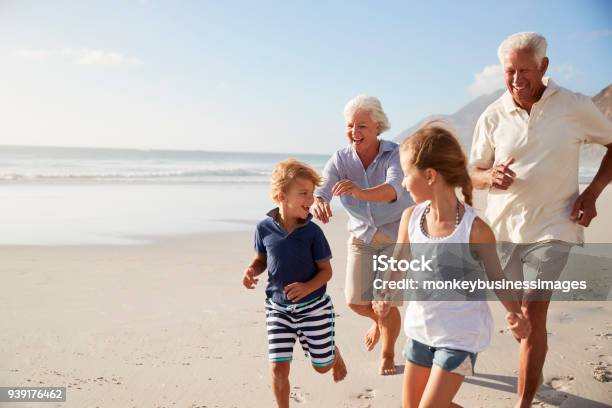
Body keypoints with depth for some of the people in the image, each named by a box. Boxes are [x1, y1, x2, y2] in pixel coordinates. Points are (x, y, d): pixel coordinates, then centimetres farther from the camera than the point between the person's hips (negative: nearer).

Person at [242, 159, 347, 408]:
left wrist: (307, 287, -26)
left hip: (313, 307, -1)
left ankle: (334, 352, 50)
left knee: (322, 366, 14)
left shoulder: (312, 232, -15)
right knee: (279, 368, -2)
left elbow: (326, 270, -8)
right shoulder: (264, 227, -10)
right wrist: (252, 270, -15)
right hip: (278, 307, 1)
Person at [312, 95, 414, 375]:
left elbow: (394, 189, -44)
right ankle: (379, 320, 37)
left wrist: (360, 192, -64)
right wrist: (318, 204, -53)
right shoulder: (340, 159, -14)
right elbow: (319, 191, -28)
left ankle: (388, 354, 24)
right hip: (361, 236, 3)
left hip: (397, 234, -3)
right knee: (356, 300, -1)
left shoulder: (395, 154, -24)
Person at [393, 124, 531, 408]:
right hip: (421, 328, 6)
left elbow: (495, 277, -9)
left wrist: (514, 312, -26)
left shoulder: (475, 229, -22)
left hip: (460, 335, -6)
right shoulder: (410, 217, -8)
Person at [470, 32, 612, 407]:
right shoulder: (493, 116, -1)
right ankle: (535, 373, 45)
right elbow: (474, 174, 6)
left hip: (551, 227, -3)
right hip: (503, 227, 3)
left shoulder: (575, 107, -7)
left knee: (533, 315, -11)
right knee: (517, 311, 18)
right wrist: (491, 176, -18)